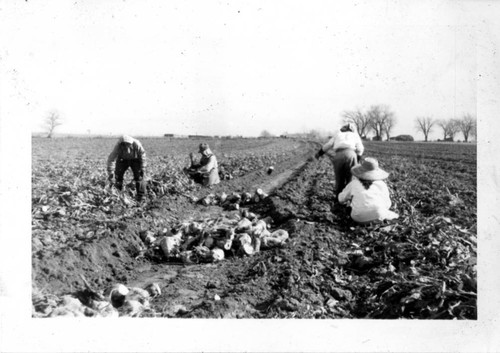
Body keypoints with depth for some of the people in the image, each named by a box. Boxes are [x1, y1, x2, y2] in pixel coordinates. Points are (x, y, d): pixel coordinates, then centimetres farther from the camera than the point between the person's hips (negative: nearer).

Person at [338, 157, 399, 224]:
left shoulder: (353, 184, 0)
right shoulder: (381, 184, -1)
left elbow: (341, 199, 12)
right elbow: (387, 205, 7)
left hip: (358, 218, 0)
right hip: (377, 217, 0)